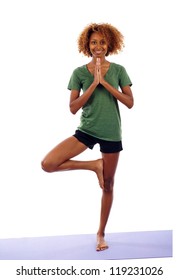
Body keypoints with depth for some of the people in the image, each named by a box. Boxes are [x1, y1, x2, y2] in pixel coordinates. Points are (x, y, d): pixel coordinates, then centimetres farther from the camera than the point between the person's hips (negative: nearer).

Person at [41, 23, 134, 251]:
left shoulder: (118, 70, 0)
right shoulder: (79, 73, -2)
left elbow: (130, 102, -5)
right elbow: (73, 108, -8)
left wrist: (105, 83, -14)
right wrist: (94, 84, -16)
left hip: (111, 133, 0)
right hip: (86, 130, 0)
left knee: (107, 185, 8)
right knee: (47, 164, -17)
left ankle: (101, 233, 26)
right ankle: (93, 165, 1)